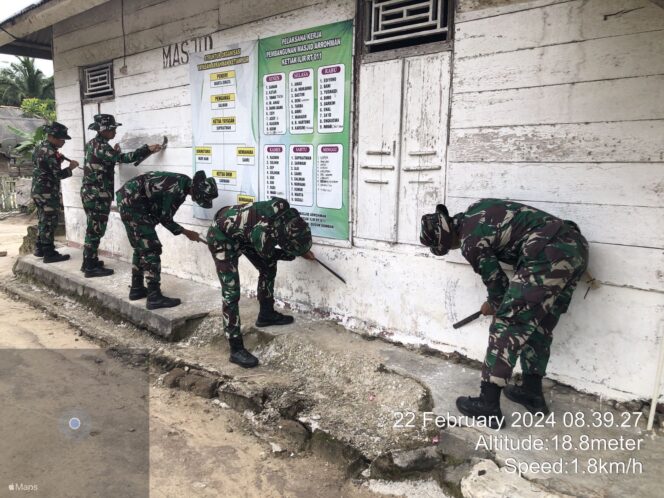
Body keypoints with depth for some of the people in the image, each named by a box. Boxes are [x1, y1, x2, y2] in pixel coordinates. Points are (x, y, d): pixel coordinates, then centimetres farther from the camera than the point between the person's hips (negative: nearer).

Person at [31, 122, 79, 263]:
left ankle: (39, 249, 26)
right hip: (47, 192, -10)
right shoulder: (49, 151, -19)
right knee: (49, 222, -5)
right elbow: (58, 174, -21)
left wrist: (58, 160, 11)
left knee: (43, 220, 18)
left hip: (38, 190, 10)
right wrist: (71, 167, -8)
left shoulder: (40, 147, 12)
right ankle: (49, 253, -2)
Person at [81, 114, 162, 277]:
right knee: (95, 230, -4)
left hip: (90, 193, 10)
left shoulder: (92, 144, 13)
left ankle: (89, 262, 26)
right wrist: (148, 149, -25)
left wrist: (114, 153, 11)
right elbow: (124, 158, -25)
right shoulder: (101, 147, -18)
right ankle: (91, 268, 2)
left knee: (92, 229, 16)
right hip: (98, 196, -10)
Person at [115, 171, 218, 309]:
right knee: (151, 249, -9)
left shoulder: (182, 182, 7)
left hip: (126, 199, 10)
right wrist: (186, 232, 2)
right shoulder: (178, 189, -21)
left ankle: (136, 288, 28)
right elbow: (165, 219, -12)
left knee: (140, 247, 18)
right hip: (132, 203, -10)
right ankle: (154, 297, -7)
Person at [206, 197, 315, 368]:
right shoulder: (262, 235, -40)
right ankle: (236, 349, -5)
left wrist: (303, 249, 4)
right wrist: (296, 254, -1)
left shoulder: (284, 210, -23)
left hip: (241, 231, 8)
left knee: (268, 267, 15)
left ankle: (266, 315, 34)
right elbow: (269, 254, -16)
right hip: (222, 237, -8)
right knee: (231, 293, -12)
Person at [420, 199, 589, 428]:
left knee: (507, 324, -4)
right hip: (575, 245, 10)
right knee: (538, 325, 19)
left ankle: (488, 405, -1)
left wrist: (495, 306, 28)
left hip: (549, 255, -10)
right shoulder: (474, 211, 18)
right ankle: (532, 393, 30)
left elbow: (496, 281, 6)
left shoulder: (471, 243, -5)